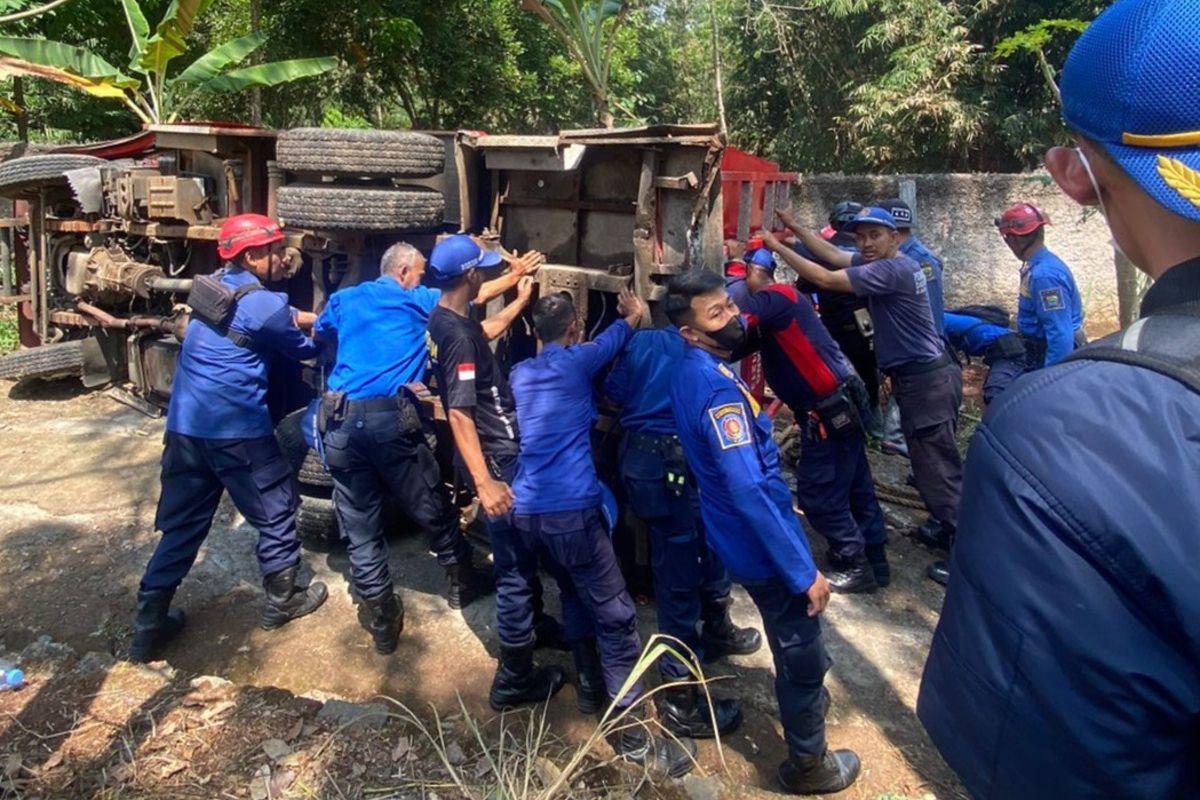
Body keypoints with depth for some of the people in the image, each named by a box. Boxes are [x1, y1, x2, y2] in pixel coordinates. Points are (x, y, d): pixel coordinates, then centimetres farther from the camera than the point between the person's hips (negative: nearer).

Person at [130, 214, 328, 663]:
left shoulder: (213, 286, 13)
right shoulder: (263, 304, -11)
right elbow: (304, 349, 5)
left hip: (185, 425, 8)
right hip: (236, 429, -8)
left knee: (181, 524, 14)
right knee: (276, 510, 11)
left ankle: (149, 626, 17)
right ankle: (282, 600, 25)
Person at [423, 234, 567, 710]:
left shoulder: (445, 319, 6)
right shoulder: (457, 334, -24)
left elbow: (485, 331, 30)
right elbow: (460, 413, -29)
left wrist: (520, 301, 37)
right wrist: (484, 482, -31)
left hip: (498, 451, 10)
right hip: (496, 457, -10)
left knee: (524, 551, 27)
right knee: (515, 566, 0)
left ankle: (532, 622, 48)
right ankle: (515, 678, 12)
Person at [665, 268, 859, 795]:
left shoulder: (693, 372, 0)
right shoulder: (717, 388, -31)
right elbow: (749, 491, -34)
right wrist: (804, 571, -28)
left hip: (741, 538, 9)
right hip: (764, 546, -9)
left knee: (794, 642, 32)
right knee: (803, 651, 12)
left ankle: (805, 697, 58)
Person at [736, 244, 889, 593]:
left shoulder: (776, 298, -16)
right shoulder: (779, 301, 15)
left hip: (831, 410, -10)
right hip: (840, 403, 10)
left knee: (817, 492, 0)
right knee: (854, 486, 17)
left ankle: (856, 566, 12)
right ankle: (874, 560, 28)